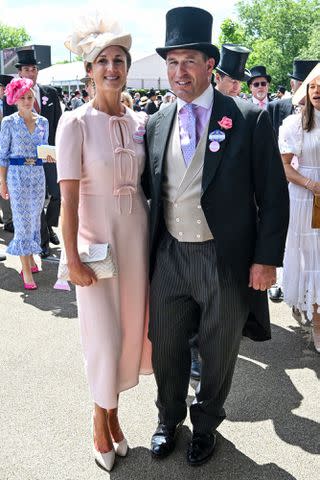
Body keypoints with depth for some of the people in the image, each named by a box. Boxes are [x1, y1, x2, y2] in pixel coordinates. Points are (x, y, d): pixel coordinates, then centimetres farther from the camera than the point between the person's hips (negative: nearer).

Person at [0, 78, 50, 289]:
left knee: (35, 218, 11)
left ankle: (30, 259, 27)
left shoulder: (43, 122, 8)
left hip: (38, 173, 4)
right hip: (17, 174, -4)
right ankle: (27, 271, 0)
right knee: (23, 220, -4)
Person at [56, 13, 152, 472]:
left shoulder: (139, 122, 4)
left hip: (136, 237, 5)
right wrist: (72, 259, -14)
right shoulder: (75, 123, -10)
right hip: (97, 240, -4)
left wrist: (154, 238, 9)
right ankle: (101, 418, 28)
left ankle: (112, 411, 34)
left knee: (131, 329, 12)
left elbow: (143, 184, 11)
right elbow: (69, 198, -12)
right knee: (104, 336, 2)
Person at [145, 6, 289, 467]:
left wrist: (266, 258, -10)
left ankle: (205, 423, 41)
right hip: (169, 257, 4)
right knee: (166, 347, 18)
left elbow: (273, 195, -7)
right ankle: (168, 418, 44)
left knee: (218, 352, 15)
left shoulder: (250, 119, -8)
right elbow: (150, 189, 11)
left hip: (226, 261, -3)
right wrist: (147, 251, 9)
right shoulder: (156, 124, 4)